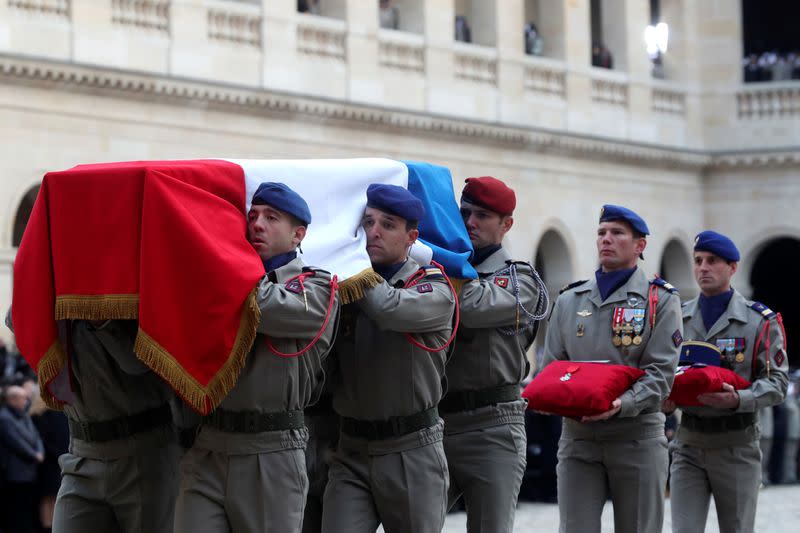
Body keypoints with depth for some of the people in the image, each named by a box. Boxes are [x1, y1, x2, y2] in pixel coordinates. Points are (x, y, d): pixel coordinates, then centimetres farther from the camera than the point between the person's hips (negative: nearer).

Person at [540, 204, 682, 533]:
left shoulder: (660, 300, 3)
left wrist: (622, 404, -24)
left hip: (636, 435, -2)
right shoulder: (569, 300, 14)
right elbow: (550, 367, 11)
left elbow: (660, 373, -7)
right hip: (577, 435, 2)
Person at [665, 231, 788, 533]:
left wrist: (738, 399, -24)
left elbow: (777, 382, -6)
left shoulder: (760, 321, -1)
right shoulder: (677, 318, 9)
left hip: (737, 445, -2)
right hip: (689, 443, 2)